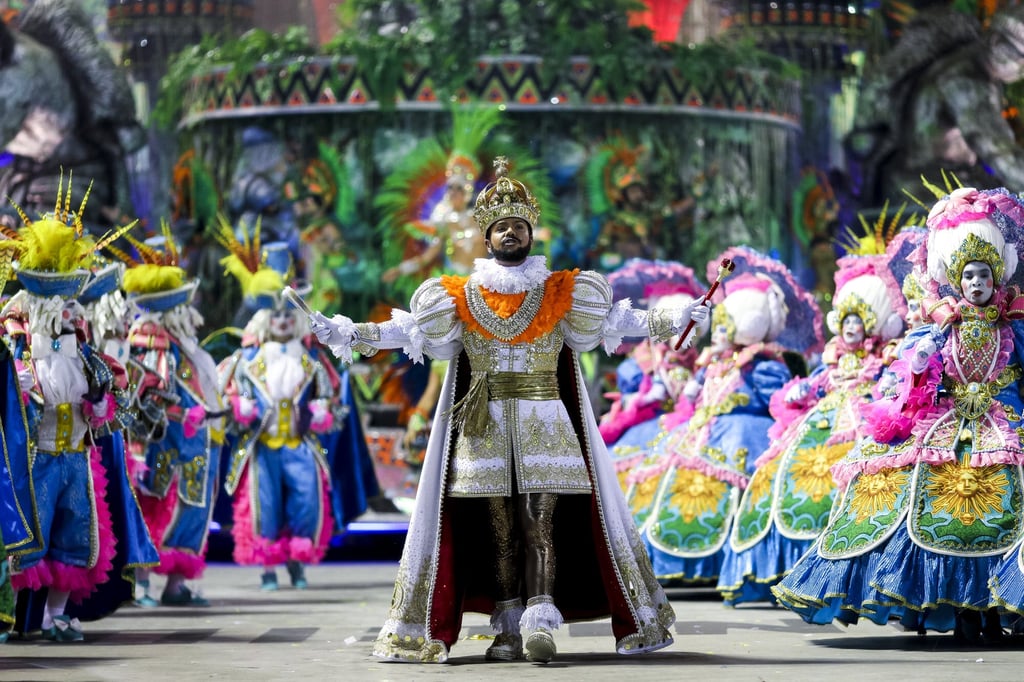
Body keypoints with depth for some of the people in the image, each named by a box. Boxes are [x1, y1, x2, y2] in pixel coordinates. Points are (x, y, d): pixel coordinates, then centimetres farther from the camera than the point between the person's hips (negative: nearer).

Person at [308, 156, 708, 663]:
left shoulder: (562, 294, 9)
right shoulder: (460, 297, 9)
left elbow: (616, 320, 7)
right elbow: (407, 329, 6)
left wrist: (676, 321, -1)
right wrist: (345, 334, -2)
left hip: (545, 425, -1)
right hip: (485, 427, 1)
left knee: (540, 524, -11)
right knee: (499, 529, 0)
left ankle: (539, 624, -18)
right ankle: (508, 628, 3)